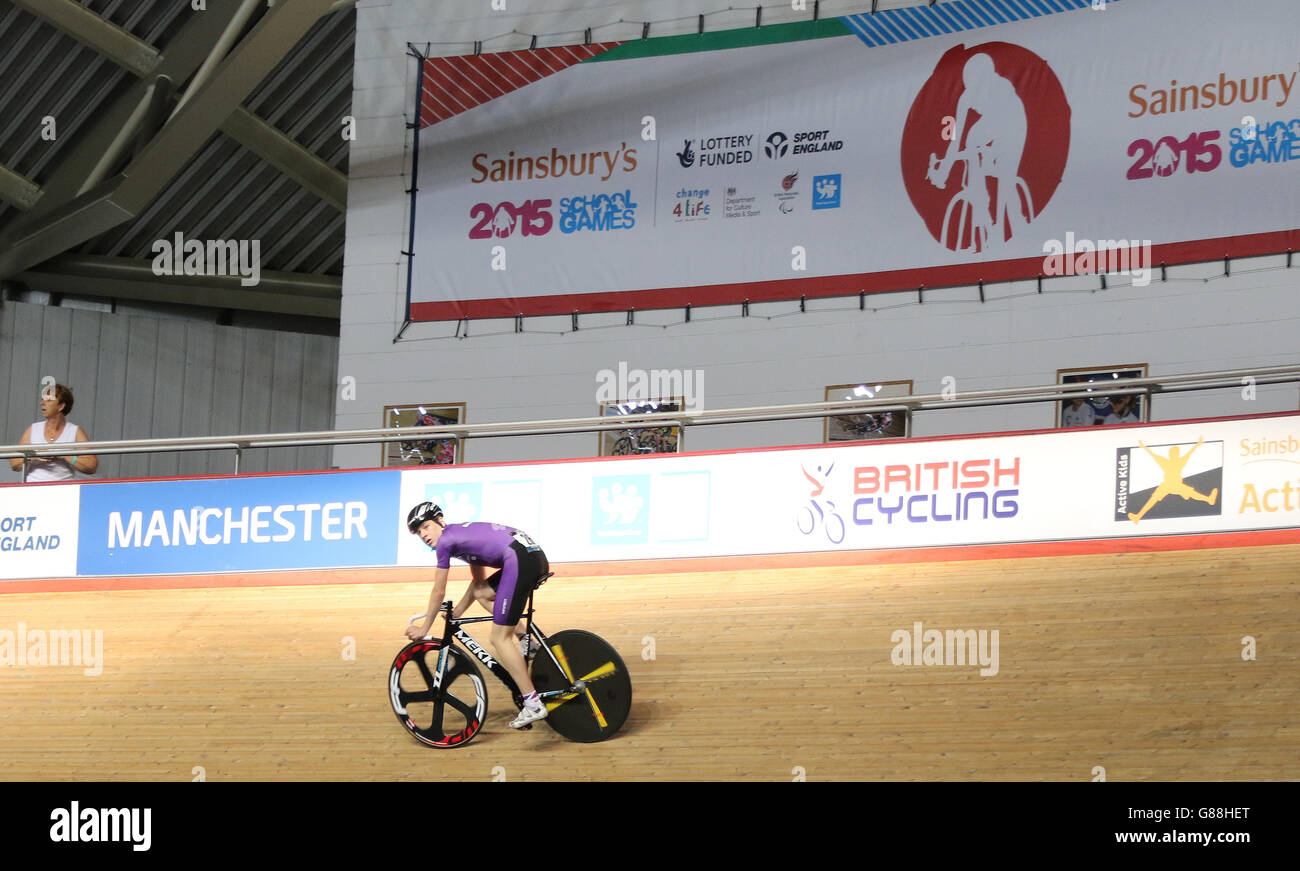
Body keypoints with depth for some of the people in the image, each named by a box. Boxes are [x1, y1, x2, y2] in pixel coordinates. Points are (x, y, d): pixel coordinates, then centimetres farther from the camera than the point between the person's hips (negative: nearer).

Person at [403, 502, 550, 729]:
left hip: (520, 559, -9)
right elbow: (478, 582, 37)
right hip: (538, 557, 9)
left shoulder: (445, 542, 4)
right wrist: (457, 613, 39)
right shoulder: (463, 531, 29)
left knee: (500, 638, -5)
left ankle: (533, 705, -10)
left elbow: (438, 593, 10)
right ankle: (526, 641, 16)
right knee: (483, 593, 29)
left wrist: (424, 629, 21)